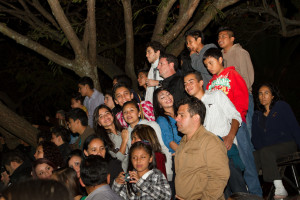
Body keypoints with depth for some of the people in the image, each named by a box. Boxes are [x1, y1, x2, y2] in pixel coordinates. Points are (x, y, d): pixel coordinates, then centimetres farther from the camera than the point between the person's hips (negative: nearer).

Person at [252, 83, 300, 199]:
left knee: (265, 152, -36)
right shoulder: (257, 116, 19)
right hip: (266, 149, 4)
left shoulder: (282, 106, 7)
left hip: (287, 145, -4)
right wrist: (260, 148, -7)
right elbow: (255, 138, 13)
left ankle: (280, 188, -38)